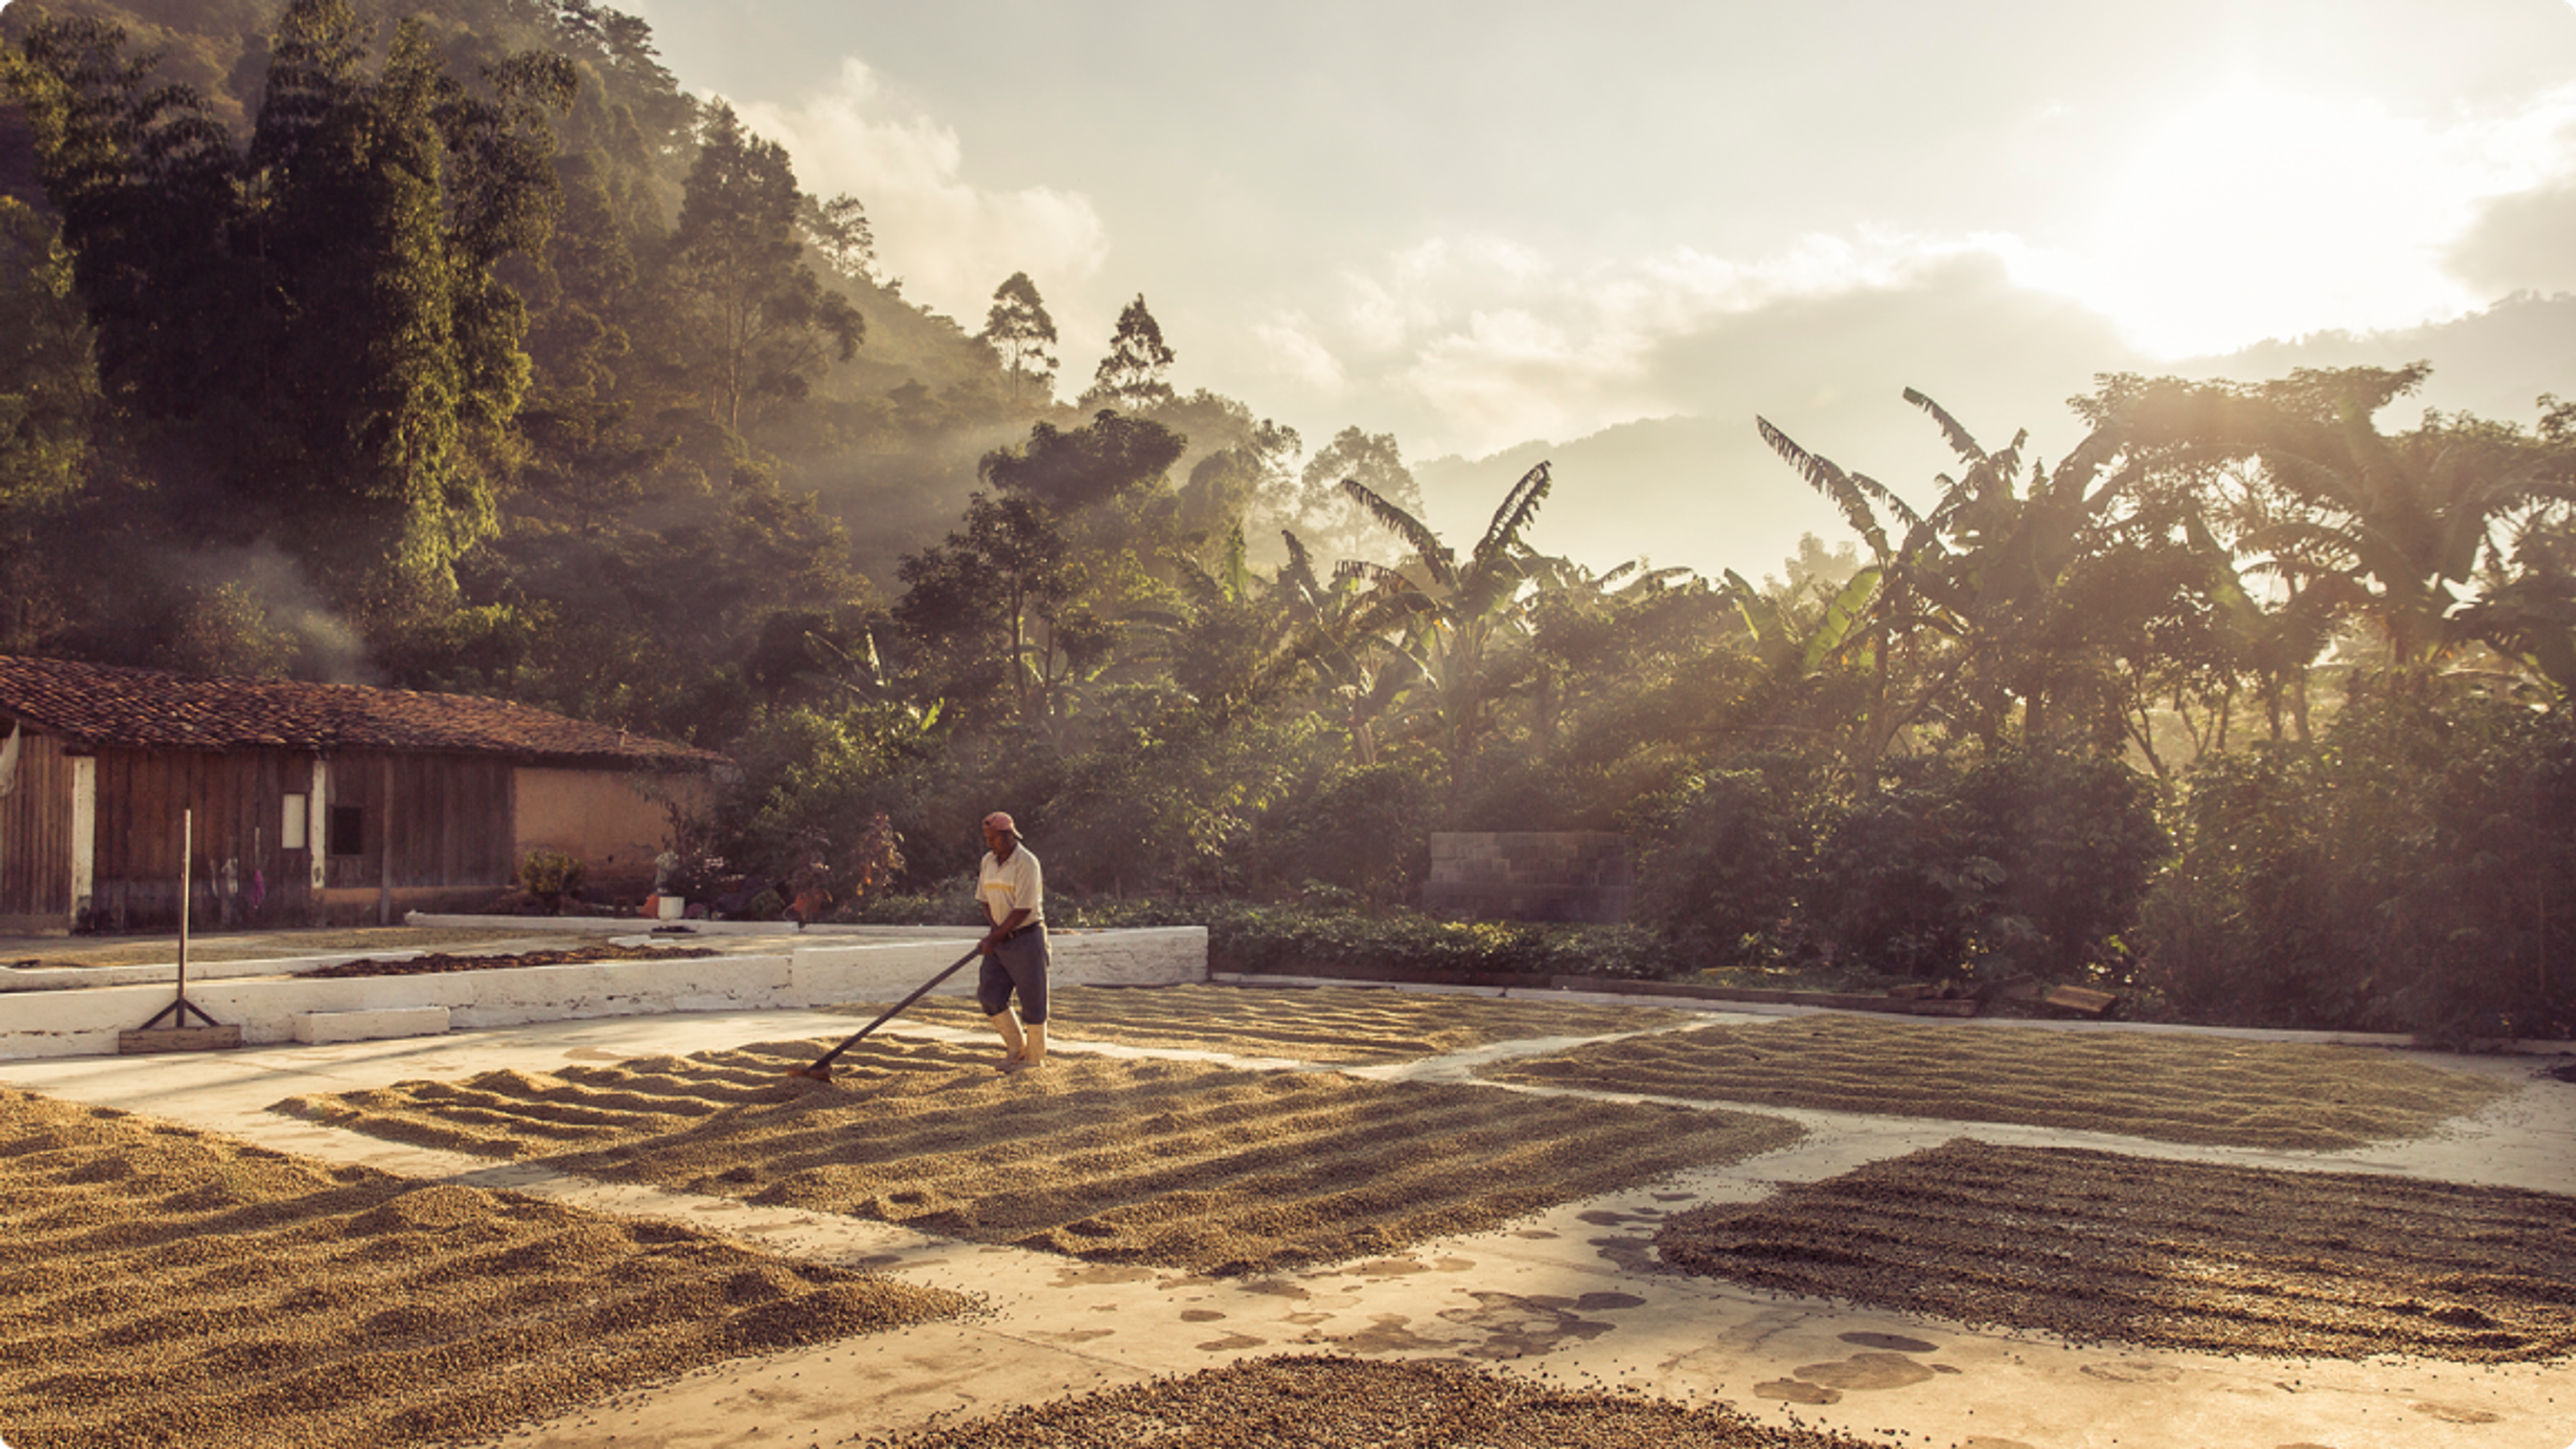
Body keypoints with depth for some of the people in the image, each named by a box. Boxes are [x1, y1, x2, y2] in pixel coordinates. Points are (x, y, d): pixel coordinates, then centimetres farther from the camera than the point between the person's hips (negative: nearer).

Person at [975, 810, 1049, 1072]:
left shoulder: (1026, 863, -15)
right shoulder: (988, 861, 9)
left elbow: (1023, 910, -19)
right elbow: (986, 901, 15)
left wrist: (995, 938, -18)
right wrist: (993, 926, -4)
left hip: (1026, 938, -7)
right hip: (1000, 939, 7)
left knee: (1032, 1001, 0)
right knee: (989, 995, 3)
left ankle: (1033, 1056, 12)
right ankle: (1016, 1047, 20)